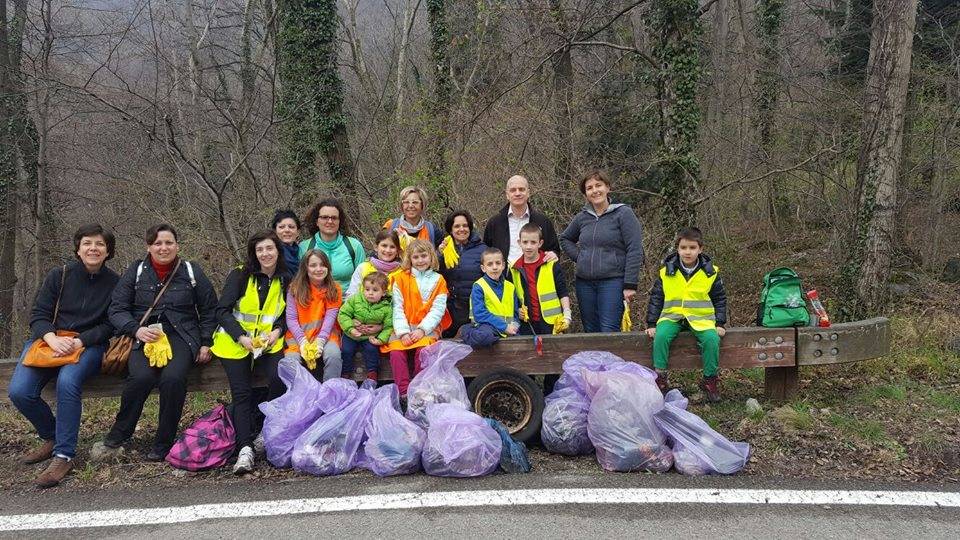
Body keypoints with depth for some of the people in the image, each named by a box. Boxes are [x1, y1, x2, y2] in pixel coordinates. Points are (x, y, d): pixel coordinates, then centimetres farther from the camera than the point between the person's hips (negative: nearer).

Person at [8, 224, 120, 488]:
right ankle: (51, 437, 7)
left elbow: (109, 325, -1)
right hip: (49, 340, 3)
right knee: (18, 391, -21)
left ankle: (64, 455, -24)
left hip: (89, 345, -3)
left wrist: (78, 342, -17)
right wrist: (53, 339, -18)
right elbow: (38, 315, 2)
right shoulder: (58, 275, 6)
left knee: (67, 382, -35)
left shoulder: (114, 283, 2)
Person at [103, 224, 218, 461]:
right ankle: (121, 431, -5)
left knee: (173, 377, -32)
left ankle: (164, 441, -15)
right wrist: (136, 329, -13)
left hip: (180, 335, 0)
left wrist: (206, 343, 7)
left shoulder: (192, 271, 10)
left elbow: (209, 310, 16)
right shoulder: (136, 271, 10)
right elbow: (117, 309, 5)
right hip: (144, 336, 1)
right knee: (141, 376, -31)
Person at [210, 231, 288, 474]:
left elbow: (287, 316, 17)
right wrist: (241, 337, -16)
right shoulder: (240, 276, 0)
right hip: (235, 343, -2)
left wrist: (277, 331, -5)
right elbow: (222, 311, -5)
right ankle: (245, 448, -16)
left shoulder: (284, 281, 10)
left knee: (281, 378, -25)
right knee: (242, 393, -13)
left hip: (268, 343, 2)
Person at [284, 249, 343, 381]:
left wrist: (320, 340, -21)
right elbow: (291, 319, -2)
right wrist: (302, 341, -17)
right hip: (299, 335, 0)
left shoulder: (334, 289, 3)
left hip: (325, 333, 0)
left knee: (333, 355, -31)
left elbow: (330, 317, -7)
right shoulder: (295, 289, 3)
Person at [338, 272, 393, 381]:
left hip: (371, 337, -1)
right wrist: (350, 329, -21)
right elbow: (343, 314, -9)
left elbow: (388, 326, -8)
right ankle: (346, 374, 11)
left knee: (372, 350, -20)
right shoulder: (355, 299, -10)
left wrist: (381, 339, -22)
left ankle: (372, 375, 0)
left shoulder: (386, 308, -11)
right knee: (346, 351, -10)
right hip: (351, 334, 1)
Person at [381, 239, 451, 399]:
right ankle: (403, 391, -25)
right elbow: (398, 308, 1)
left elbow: (437, 310, 0)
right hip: (404, 327, 1)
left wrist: (422, 329, -15)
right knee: (396, 351, -26)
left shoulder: (438, 280, 9)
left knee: (423, 350, -30)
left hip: (427, 328, -1)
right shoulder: (401, 278, 10)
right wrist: (403, 332, -13)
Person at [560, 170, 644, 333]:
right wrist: (578, 256, 10)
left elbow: (635, 251, -9)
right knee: (590, 332, 9)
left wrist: (630, 285, -13)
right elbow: (565, 239, 28)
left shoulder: (624, 213, -4)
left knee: (609, 332, -12)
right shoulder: (582, 217, 11)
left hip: (613, 281, -5)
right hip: (584, 284, 5)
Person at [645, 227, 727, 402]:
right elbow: (656, 298, 7)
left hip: (700, 317, 0)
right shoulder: (666, 271, 1)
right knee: (661, 336, -28)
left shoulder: (710, 272, 2)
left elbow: (720, 299, 12)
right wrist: (651, 324, 0)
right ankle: (660, 378, -14)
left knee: (712, 339, -27)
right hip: (672, 316, 0)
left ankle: (710, 380, -6)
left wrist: (720, 323, 1)